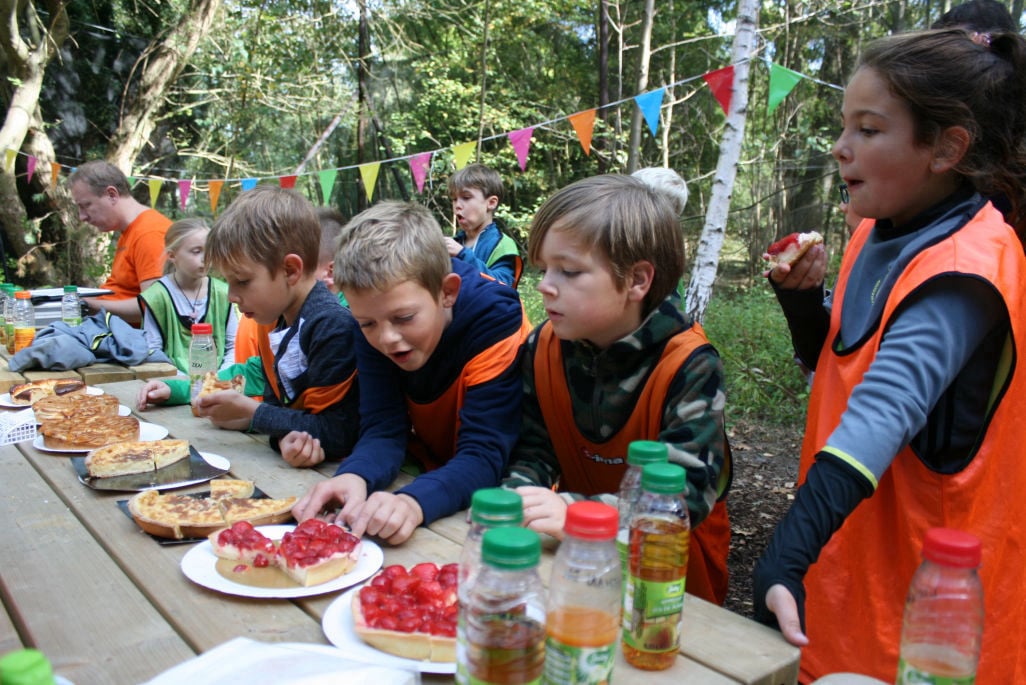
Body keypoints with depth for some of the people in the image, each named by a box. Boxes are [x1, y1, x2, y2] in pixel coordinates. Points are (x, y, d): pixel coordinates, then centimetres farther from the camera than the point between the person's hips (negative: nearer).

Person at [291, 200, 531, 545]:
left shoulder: (494, 320, -25)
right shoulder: (374, 329, -10)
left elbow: (484, 456, -28)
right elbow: (383, 430, -15)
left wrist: (414, 502, -47)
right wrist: (354, 477, -37)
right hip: (429, 473, 4)